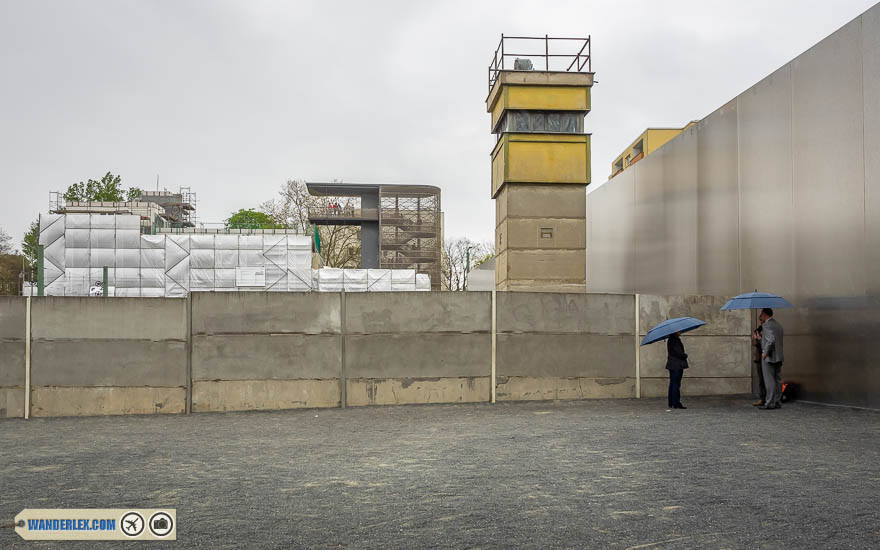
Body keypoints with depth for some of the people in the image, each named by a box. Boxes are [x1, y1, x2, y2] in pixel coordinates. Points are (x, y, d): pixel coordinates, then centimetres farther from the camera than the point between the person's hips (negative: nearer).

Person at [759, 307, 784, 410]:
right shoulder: (778, 324, 16)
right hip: (778, 357, 9)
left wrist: (765, 352, -17)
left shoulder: (767, 325, -13)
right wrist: (762, 336, 20)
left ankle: (770, 403, -6)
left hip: (769, 357, -9)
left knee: (769, 380, -6)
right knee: (777, 380, 9)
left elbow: (771, 340, -24)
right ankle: (777, 402, 12)